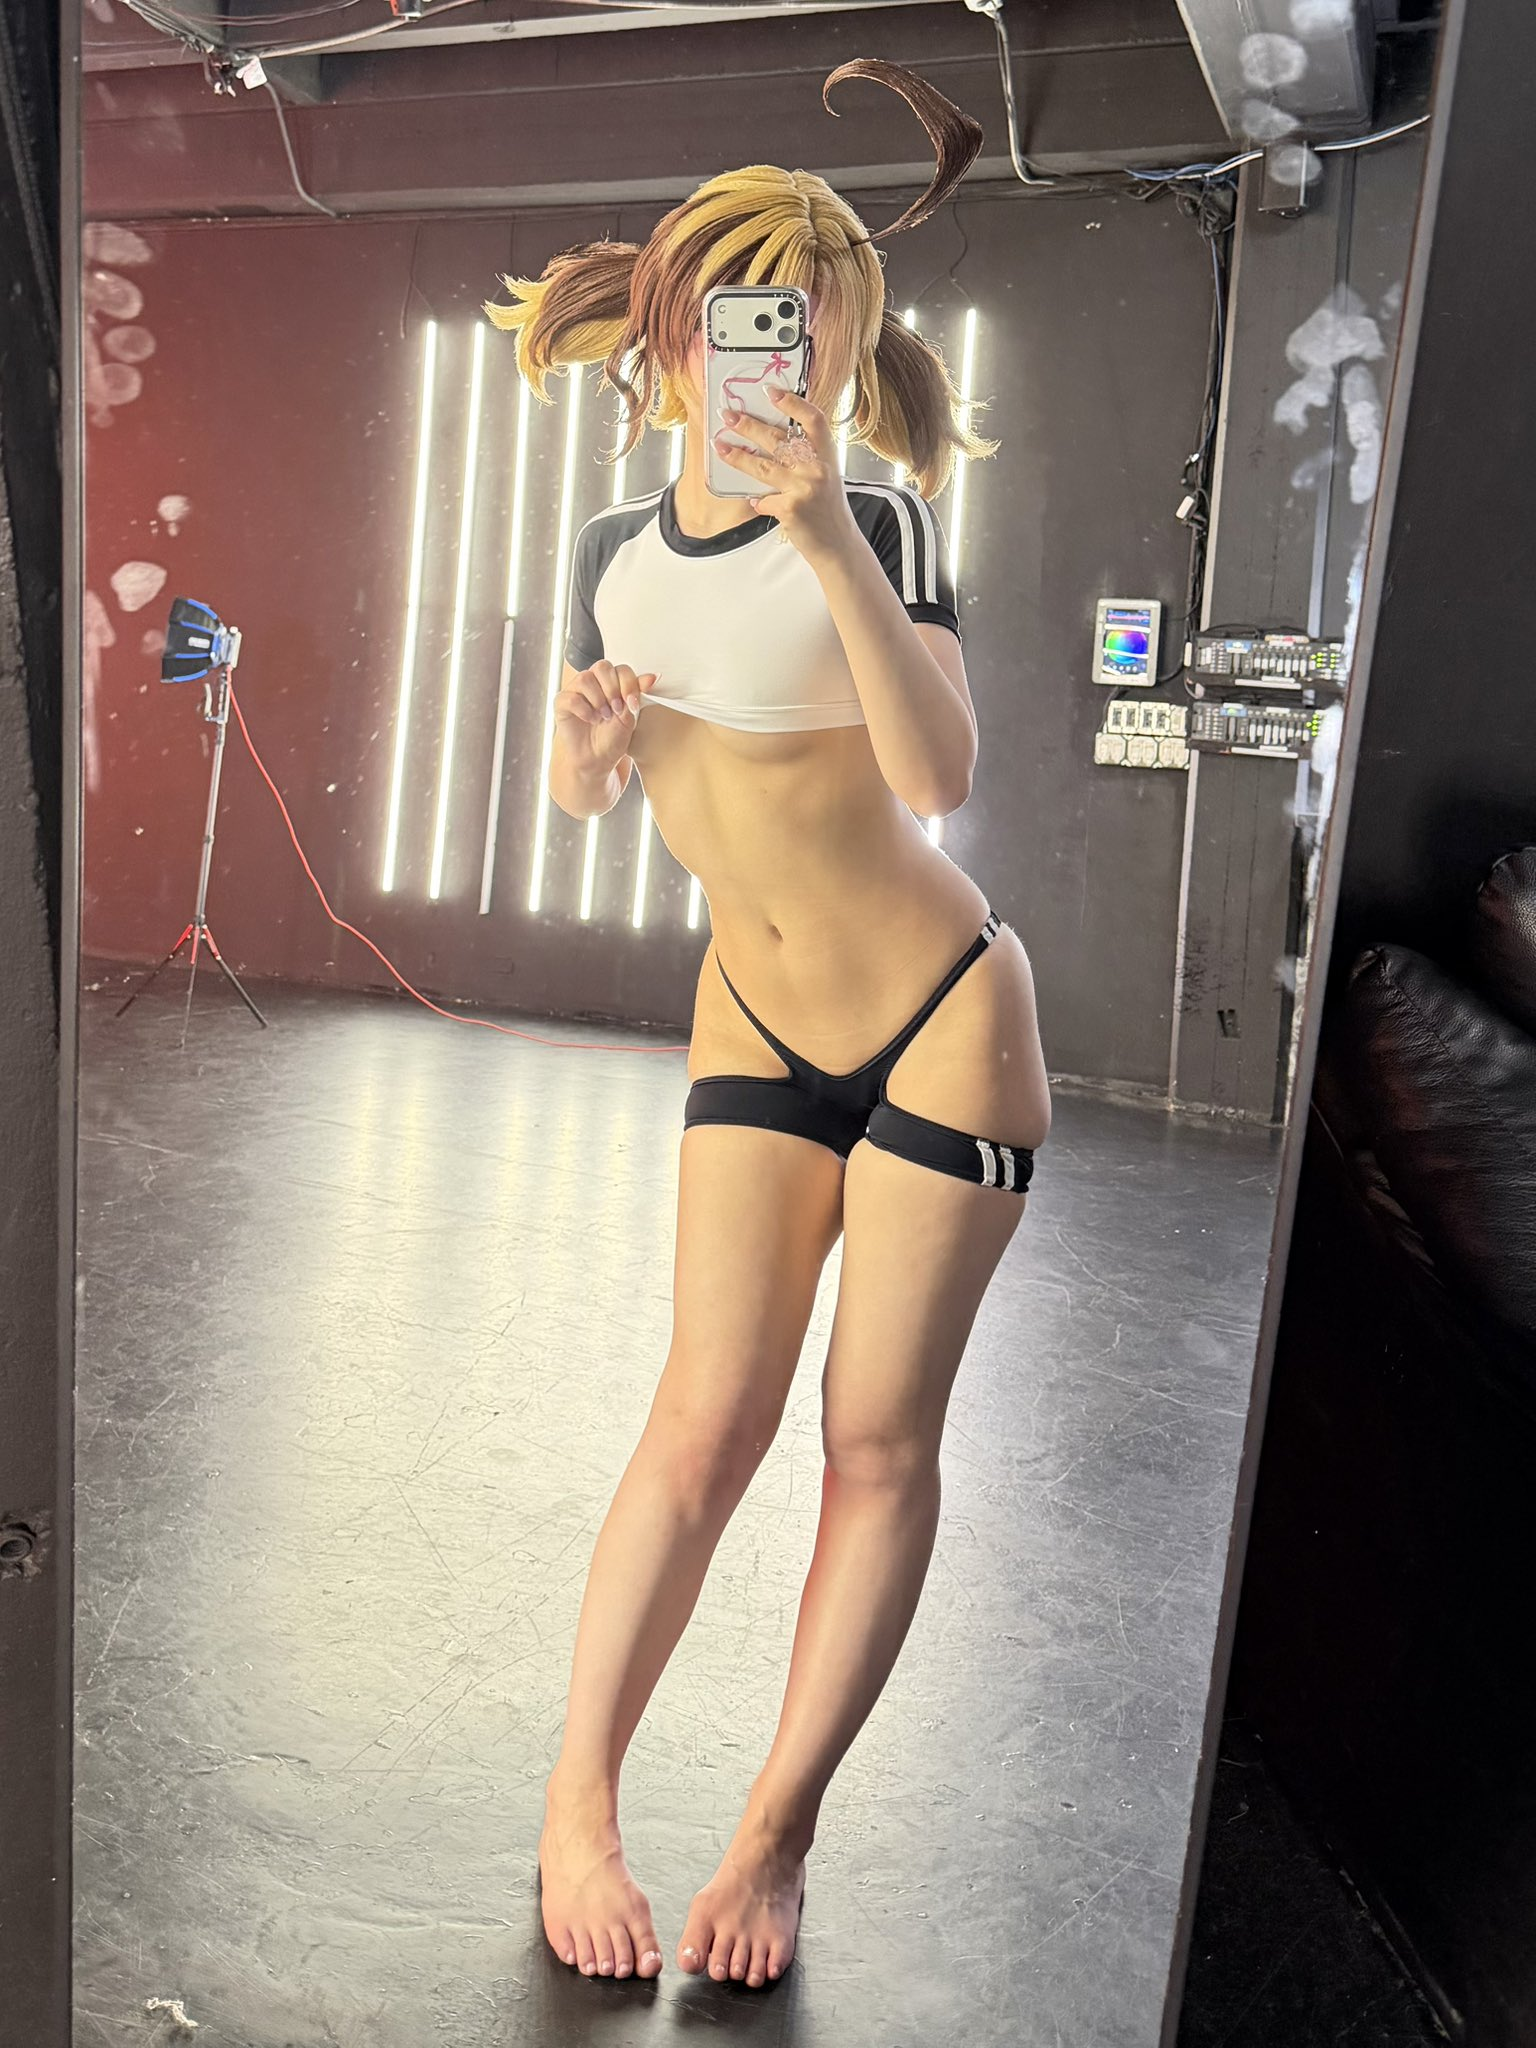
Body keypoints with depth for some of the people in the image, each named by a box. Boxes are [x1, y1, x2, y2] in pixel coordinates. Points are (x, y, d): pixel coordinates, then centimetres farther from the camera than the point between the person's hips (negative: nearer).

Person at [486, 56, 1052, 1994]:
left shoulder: (878, 526, -11)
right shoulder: (617, 548, 2)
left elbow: (936, 777, -25)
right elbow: (582, 792, 13)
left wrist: (828, 543, -33)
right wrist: (587, 725, -10)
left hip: (942, 1014, -3)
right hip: (758, 1023, 3)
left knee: (879, 1438, 2)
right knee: (708, 1412, -1)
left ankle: (778, 1829, 17)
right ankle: (577, 1801, 15)